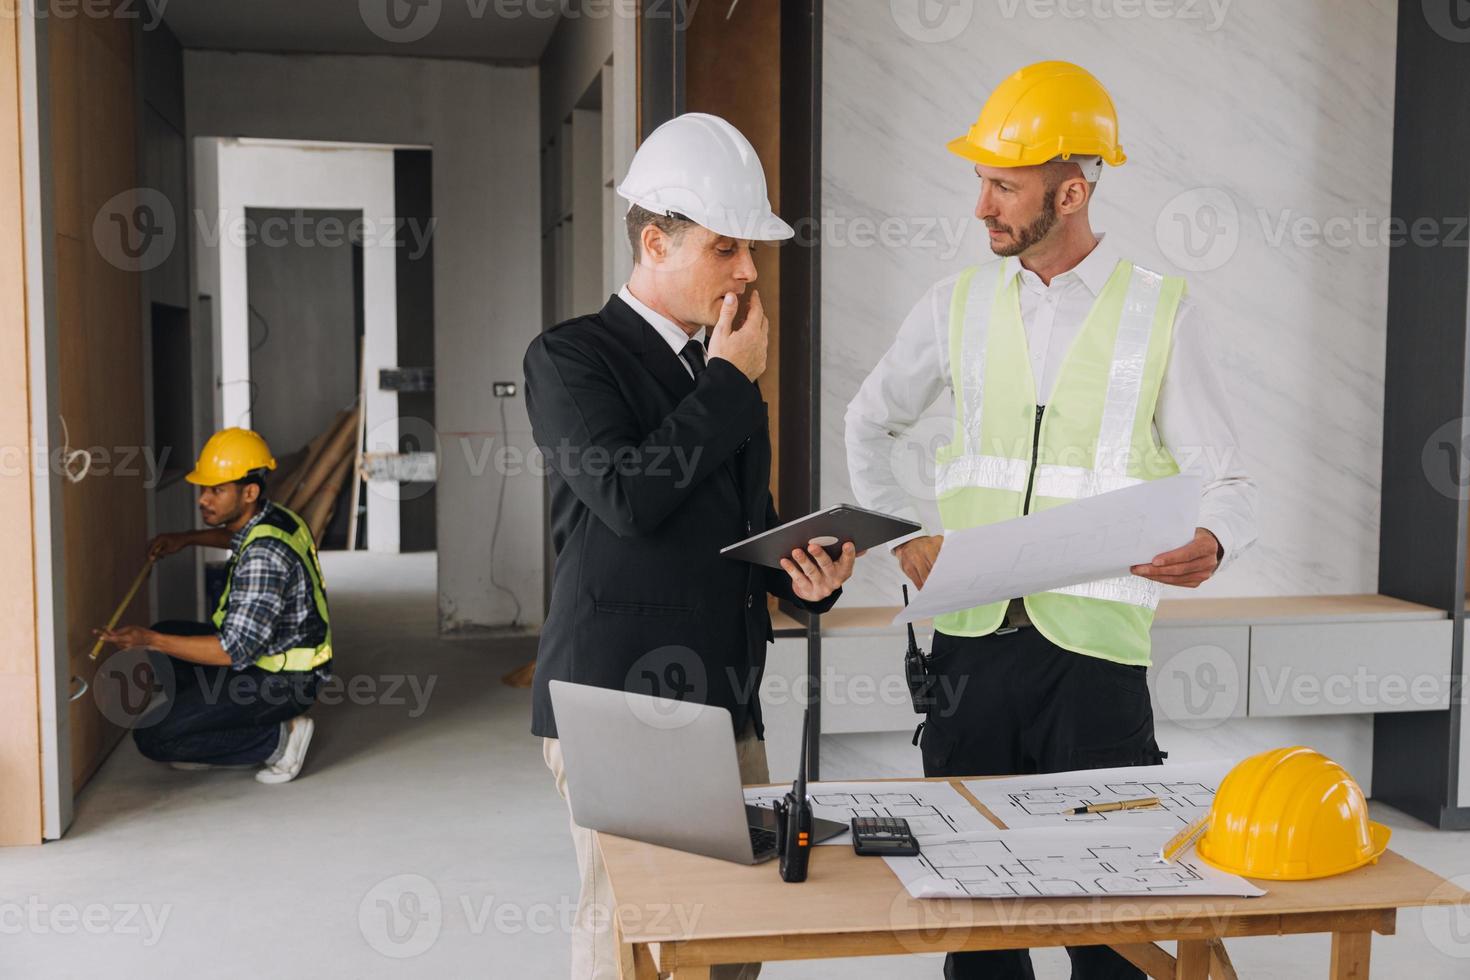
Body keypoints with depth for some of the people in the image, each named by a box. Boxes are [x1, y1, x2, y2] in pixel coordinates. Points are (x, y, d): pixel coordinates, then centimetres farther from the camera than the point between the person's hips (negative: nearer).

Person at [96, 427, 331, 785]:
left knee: (152, 737, -11)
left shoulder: (264, 556, -28)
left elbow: (236, 651, -29)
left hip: (280, 679, -10)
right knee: (164, 638, 19)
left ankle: (278, 738, -4)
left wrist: (151, 640, -28)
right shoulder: (270, 518, 1)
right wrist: (186, 539, 18)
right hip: (271, 652, 10)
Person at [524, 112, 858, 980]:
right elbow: (628, 497, -19)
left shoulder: (725, 371, 16)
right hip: (618, 705, -6)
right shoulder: (569, 357, -4)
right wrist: (731, 382, -10)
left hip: (728, 704, 6)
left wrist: (802, 574, 3)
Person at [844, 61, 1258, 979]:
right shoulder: (958, 304, 8)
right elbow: (870, 424, 22)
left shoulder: (1164, 314, -1)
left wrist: (1211, 543, -22)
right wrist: (906, 533, 9)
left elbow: (1228, 480, 0)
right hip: (971, 637, 3)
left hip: (1095, 647, -3)